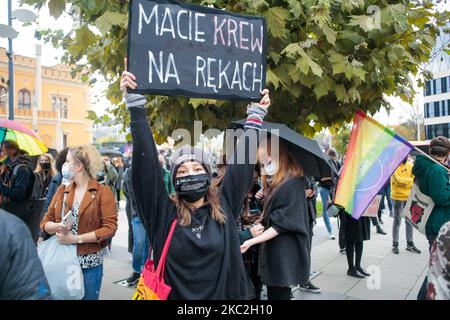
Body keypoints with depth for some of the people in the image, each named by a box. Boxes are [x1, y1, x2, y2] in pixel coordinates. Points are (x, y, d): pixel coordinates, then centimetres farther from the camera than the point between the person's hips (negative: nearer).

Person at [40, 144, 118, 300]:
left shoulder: (103, 192, -9)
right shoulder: (62, 190, 7)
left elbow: (110, 228, -15)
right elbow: (45, 222, 7)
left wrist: (76, 239, -19)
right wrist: (59, 226, -16)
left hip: (90, 264, -4)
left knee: (88, 297, 10)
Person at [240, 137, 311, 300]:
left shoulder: (293, 184, -17)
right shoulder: (274, 185, 9)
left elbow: (282, 224, -19)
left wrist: (252, 241, -20)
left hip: (285, 255, -8)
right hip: (273, 250, 8)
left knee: (279, 294, 2)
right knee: (273, 293, 14)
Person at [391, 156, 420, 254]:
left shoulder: (410, 165, 6)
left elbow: (414, 180, 0)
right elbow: (398, 180, -18)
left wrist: (403, 181, -14)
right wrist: (409, 180, -12)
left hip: (409, 197, 5)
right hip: (398, 197, -5)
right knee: (397, 221, 1)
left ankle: (410, 244, 23)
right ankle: (395, 244, 9)